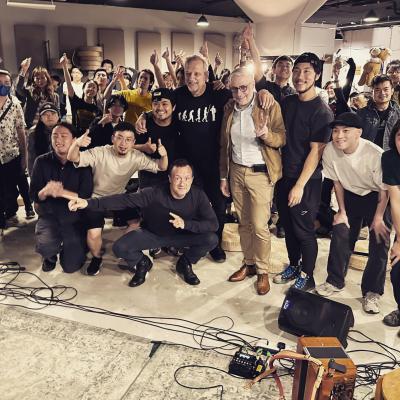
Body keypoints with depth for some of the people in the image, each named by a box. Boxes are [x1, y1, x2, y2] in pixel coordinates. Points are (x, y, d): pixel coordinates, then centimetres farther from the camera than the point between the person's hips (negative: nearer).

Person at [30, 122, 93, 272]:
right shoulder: (42, 162, -4)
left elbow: (86, 195, -15)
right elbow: (35, 196, -5)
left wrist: (62, 192, -31)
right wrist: (46, 191, -29)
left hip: (74, 218, 0)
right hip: (49, 215, 1)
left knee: (71, 267, -4)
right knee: (45, 247, -30)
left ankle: (70, 248, 33)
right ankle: (51, 256, 10)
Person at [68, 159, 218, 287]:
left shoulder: (198, 195, -22)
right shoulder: (155, 193, -28)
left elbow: (213, 224, -24)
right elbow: (125, 199, -30)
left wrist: (185, 223, -39)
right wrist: (89, 203, -39)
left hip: (182, 235, 1)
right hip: (152, 234, -1)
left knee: (211, 239, -24)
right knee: (120, 248, -24)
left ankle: (185, 263, 7)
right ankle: (143, 263, 12)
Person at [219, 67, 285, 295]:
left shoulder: (270, 106, -7)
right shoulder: (229, 108, 8)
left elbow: (282, 138, -10)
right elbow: (224, 144, 13)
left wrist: (267, 135, -31)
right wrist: (223, 176, 13)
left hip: (260, 173, -5)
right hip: (236, 171, 5)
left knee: (259, 225, -4)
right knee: (244, 223, 12)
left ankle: (263, 271, 13)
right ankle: (249, 264, 27)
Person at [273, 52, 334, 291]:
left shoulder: (322, 111, -14)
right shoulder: (288, 102, 5)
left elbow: (316, 151, -17)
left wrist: (300, 185, -19)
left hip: (306, 181, -6)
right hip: (284, 176, 6)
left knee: (304, 231, 5)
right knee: (288, 226, 17)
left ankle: (307, 276, 23)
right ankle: (293, 266, 36)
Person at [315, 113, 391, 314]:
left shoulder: (375, 154, -33)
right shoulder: (329, 151, -21)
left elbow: (384, 190, -18)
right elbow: (337, 182, -4)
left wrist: (378, 218, -13)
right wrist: (342, 211, -1)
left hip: (376, 197, -3)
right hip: (350, 196, 4)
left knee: (379, 243, -6)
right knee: (340, 236, 1)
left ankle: (372, 292, 11)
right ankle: (334, 281, 20)